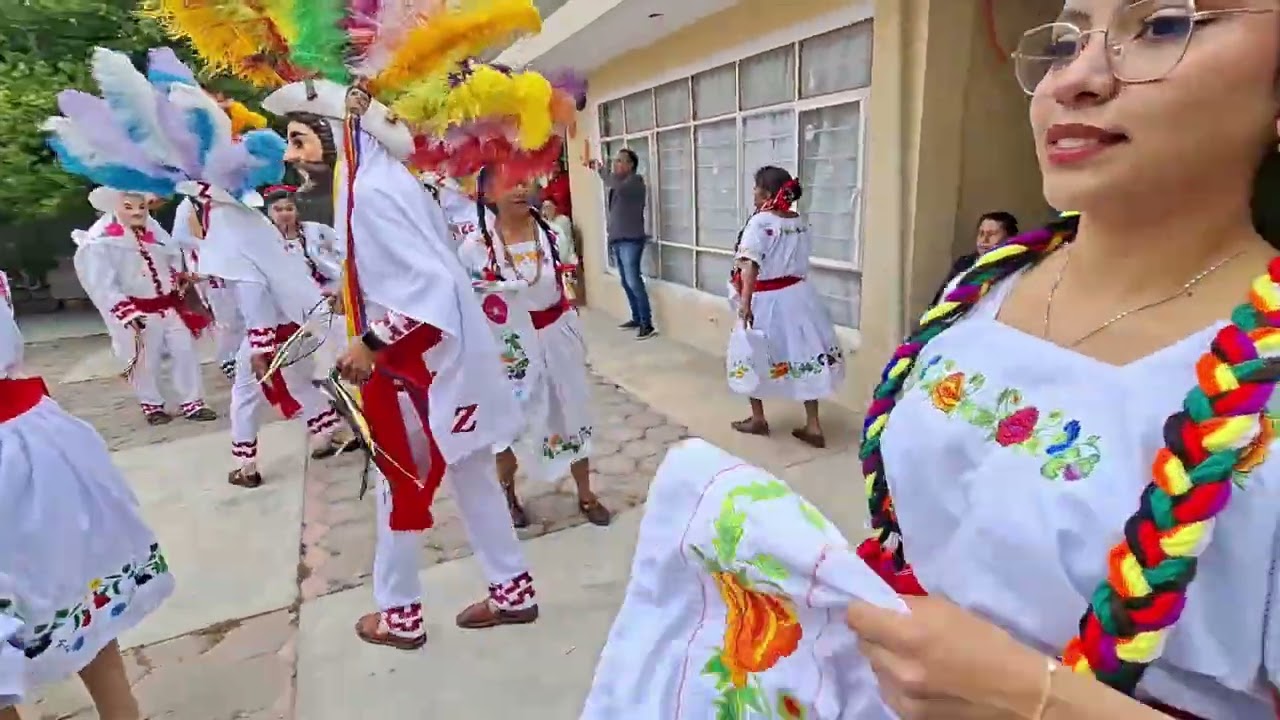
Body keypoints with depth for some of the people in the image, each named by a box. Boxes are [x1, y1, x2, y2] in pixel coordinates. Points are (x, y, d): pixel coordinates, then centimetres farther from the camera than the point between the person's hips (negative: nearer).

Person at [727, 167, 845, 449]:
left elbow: (751, 265, -29)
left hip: (766, 299, -6)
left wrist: (745, 301, -37)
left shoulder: (760, 222, -16)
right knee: (802, 354, 8)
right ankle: (813, 426, 10)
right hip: (797, 294, 6)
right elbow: (800, 262, 11)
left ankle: (758, 419, 27)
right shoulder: (800, 221, 5)